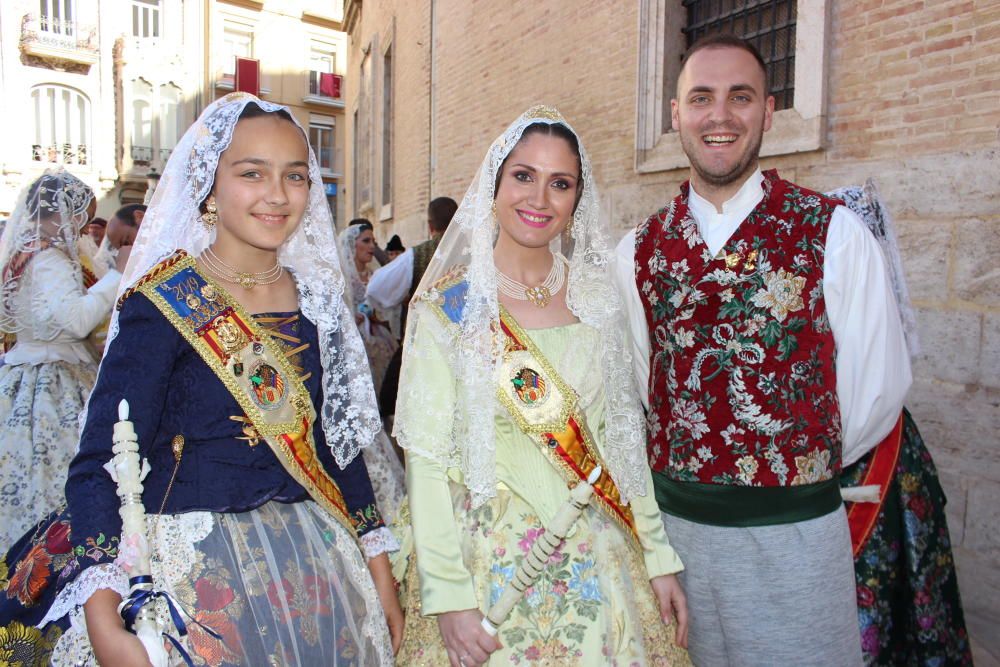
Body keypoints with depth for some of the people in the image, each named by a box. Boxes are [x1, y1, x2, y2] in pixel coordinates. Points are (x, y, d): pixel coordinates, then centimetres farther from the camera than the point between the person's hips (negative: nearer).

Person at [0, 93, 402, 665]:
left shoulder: (318, 297, 2)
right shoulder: (163, 304, -13)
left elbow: (341, 440, 6)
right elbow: (102, 463, -15)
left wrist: (380, 573, 5)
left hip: (316, 567, 5)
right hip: (193, 570, -4)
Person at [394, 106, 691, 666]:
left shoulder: (596, 295, 2)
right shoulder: (447, 305, -9)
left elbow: (622, 435, 6)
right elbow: (427, 458, -10)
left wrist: (658, 555, 5)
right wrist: (448, 593, -14)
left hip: (599, 559, 4)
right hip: (491, 560, -3)